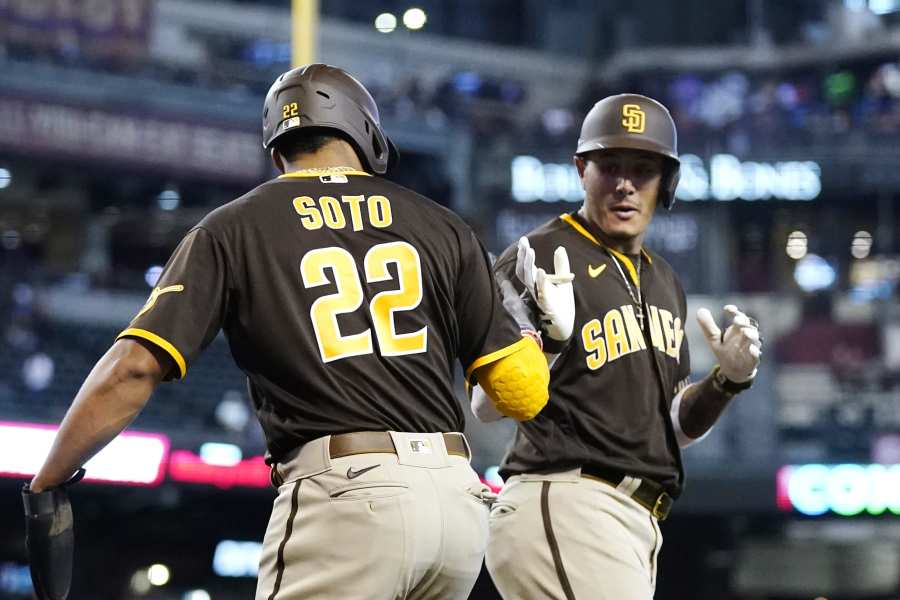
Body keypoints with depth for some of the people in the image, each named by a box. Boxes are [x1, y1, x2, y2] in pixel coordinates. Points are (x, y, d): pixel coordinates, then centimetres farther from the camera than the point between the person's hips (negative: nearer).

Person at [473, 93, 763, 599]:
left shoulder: (664, 282, 20)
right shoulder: (541, 259, -4)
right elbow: (487, 407, -10)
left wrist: (729, 380, 5)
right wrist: (548, 335, -28)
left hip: (638, 521, 9)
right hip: (564, 506, -9)